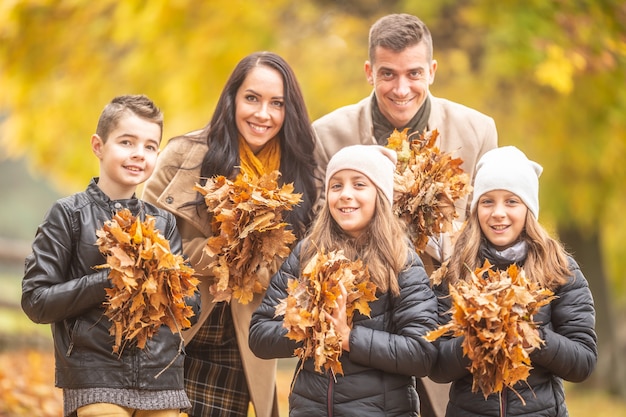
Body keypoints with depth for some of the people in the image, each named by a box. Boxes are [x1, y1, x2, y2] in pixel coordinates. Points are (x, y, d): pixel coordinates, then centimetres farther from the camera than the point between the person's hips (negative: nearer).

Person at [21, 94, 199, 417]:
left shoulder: (163, 222, 12)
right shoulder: (69, 214, 0)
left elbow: (190, 307, 10)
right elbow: (36, 301, -6)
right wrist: (110, 281, -15)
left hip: (162, 383, 4)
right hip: (95, 382, -4)